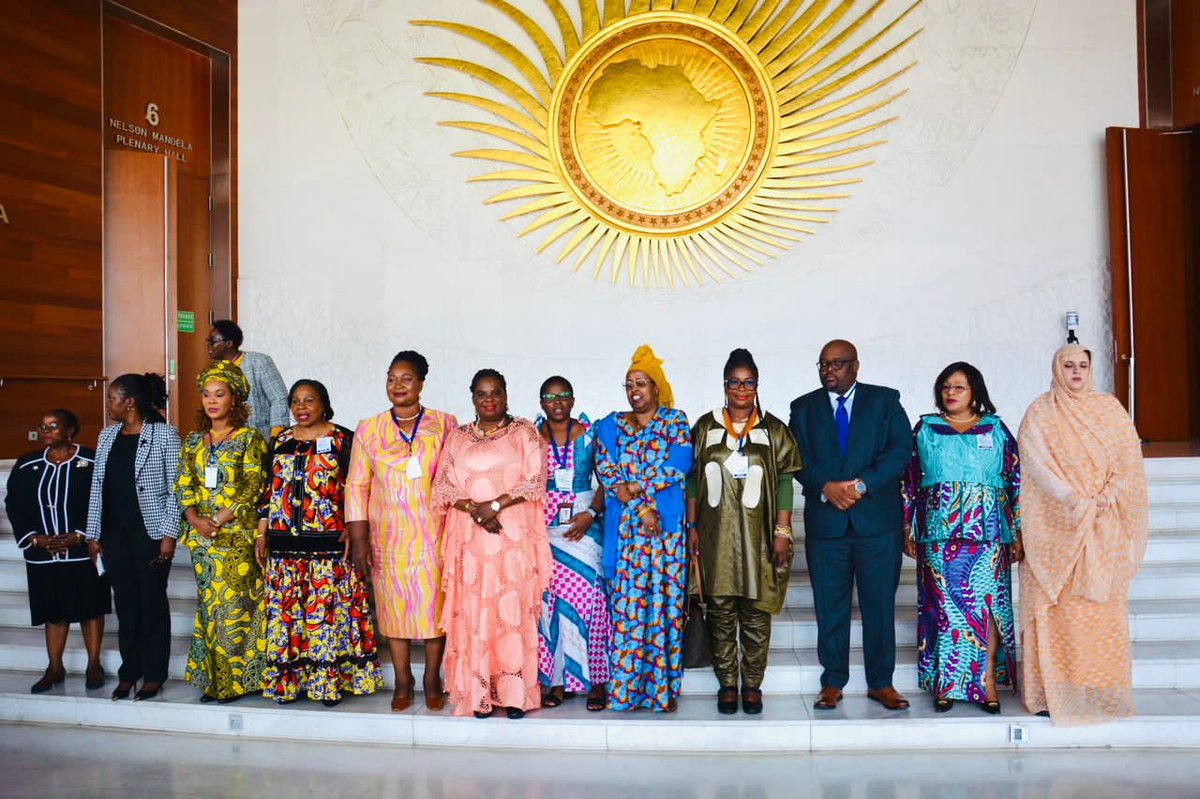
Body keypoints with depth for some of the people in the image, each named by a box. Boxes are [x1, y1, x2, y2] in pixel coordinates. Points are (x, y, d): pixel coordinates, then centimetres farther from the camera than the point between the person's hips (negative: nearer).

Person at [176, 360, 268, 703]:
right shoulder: (193, 441, 13)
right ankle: (213, 679, 15)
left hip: (237, 533, -4)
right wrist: (195, 519, -9)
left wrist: (220, 519, -15)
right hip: (201, 534, 5)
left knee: (234, 604, -5)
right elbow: (184, 485, 9)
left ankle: (237, 678, 4)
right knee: (210, 604, 8)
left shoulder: (249, 439, -2)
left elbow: (252, 487, -9)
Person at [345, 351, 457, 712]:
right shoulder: (368, 430, 5)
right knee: (394, 605, 7)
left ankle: (432, 679, 20)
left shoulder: (444, 424, 2)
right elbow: (357, 486, 3)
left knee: (435, 604, 3)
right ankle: (402, 681, 22)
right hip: (388, 535, 1)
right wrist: (359, 539, -3)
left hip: (434, 533, -1)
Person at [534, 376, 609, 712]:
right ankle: (556, 680, 9)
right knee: (548, 599, 0)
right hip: (544, 527, 1)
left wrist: (591, 513, -9)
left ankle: (595, 680, 3)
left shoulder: (590, 434, 3)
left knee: (586, 597, -7)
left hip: (583, 526, -1)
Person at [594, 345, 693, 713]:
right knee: (625, 601, -3)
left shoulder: (675, 420, 9)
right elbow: (605, 470, 2)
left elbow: (678, 465, -5)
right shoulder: (611, 424, 14)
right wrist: (643, 508, -10)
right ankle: (623, 688, 4)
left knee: (664, 599, -2)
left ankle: (663, 688, 5)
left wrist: (634, 487, -10)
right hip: (624, 525, 1)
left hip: (666, 524, -1)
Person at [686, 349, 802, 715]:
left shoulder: (773, 430, 4)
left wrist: (782, 531, -4)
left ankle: (752, 684, 16)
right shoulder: (705, 426, 6)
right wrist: (692, 527, 3)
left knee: (756, 612, 3)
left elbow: (784, 482, 2)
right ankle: (727, 684, 16)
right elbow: (692, 479, 7)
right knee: (721, 611, 5)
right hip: (716, 534, 1)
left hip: (758, 535, -1)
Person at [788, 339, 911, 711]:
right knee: (830, 606, 6)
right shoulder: (804, 407, 11)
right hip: (825, 522, 1)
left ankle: (880, 682, 16)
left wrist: (862, 485, -14)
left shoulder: (885, 400, 6)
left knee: (880, 604, 4)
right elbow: (796, 458, 3)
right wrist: (825, 488, -13)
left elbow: (900, 448, -4)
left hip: (877, 517, -1)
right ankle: (832, 682, 16)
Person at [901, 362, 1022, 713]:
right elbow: (909, 481, 10)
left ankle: (987, 677, 5)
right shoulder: (925, 429, 11)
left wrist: (1017, 533, 3)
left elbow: (1016, 480, 8)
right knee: (943, 603, 0)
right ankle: (944, 683, 7)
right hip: (938, 533, 0)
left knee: (987, 601, -5)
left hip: (987, 532, 0)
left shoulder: (996, 430, 10)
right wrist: (908, 531, 5)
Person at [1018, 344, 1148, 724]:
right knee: (1056, 606, -4)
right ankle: (1052, 691, 0)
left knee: (1104, 604, 2)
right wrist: (1074, 501, -17)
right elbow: (1036, 464, -7)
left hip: (1105, 528, 3)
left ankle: (1103, 689, 10)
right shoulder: (1040, 413, 3)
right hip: (1057, 525, -2)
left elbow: (1129, 456, 5)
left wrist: (1109, 496, -11)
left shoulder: (1109, 407, 12)